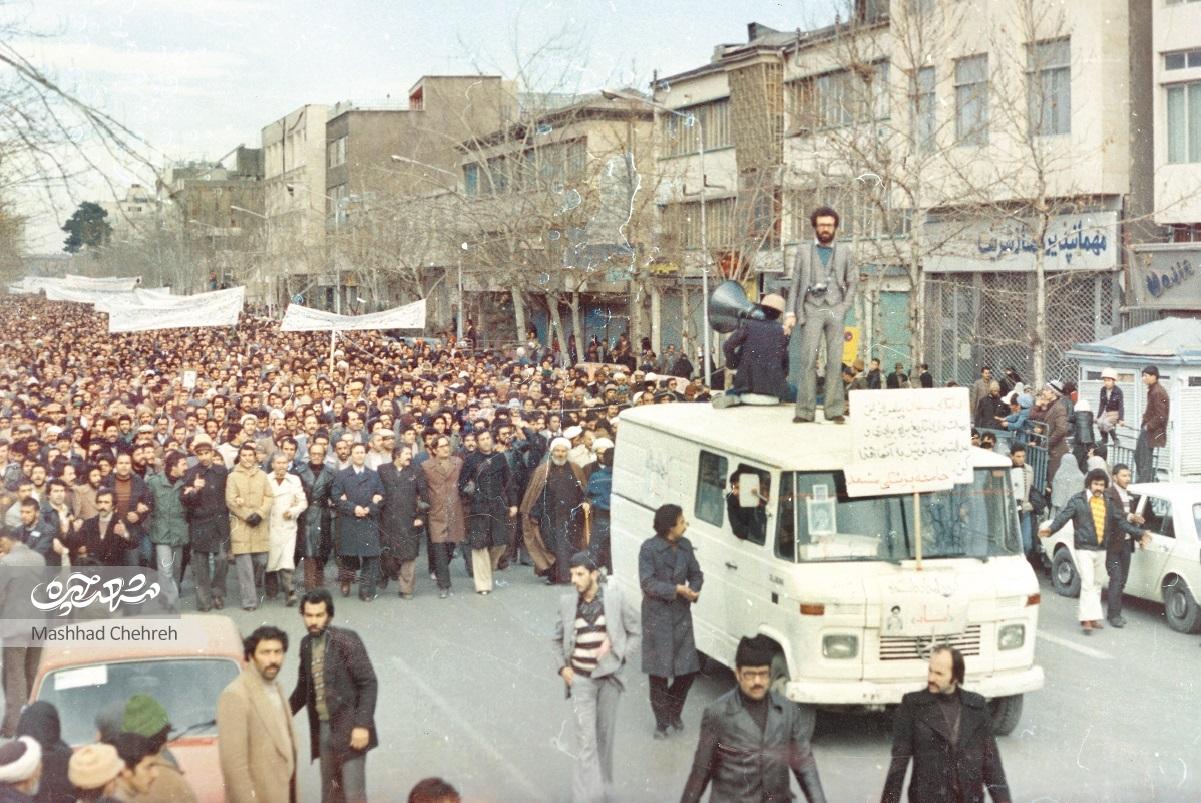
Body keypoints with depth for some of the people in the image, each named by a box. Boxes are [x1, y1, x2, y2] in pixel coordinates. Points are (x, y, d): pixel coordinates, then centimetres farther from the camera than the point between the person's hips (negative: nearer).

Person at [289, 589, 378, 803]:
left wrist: (362, 725, -19)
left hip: (349, 729, -6)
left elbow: (369, 683, -13)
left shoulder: (346, 640, -12)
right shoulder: (306, 644, 8)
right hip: (323, 729, 6)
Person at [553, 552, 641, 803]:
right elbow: (558, 639, 13)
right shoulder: (567, 603, -2)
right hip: (581, 679, 0)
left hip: (609, 677, 0)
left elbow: (635, 631, 3)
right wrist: (563, 666, 0)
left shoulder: (615, 598, -6)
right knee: (586, 738, -7)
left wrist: (620, 656, -8)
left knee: (605, 735, 12)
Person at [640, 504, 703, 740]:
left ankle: (674, 711, 28)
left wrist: (694, 590, -8)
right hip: (657, 616, -5)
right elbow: (647, 583, -16)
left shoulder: (685, 545, 6)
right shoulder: (649, 548, -12)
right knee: (659, 671, 1)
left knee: (689, 669, 4)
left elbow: (696, 574, 13)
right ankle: (662, 721, 14)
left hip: (682, 614, 5)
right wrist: (676, 589, -22)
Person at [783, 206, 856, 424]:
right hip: (812, 310, -1)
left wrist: (844, 307, -1)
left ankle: (835, 410, -5)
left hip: (835, 310, 1)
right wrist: (790, 313, 1)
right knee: (808, 361, -9)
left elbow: (852, 282, 14)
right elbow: (795, 284, 11)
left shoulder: (844, 253, 18)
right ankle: (805, 410, -10)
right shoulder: (803, 252, 16)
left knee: (835, 361, -5)